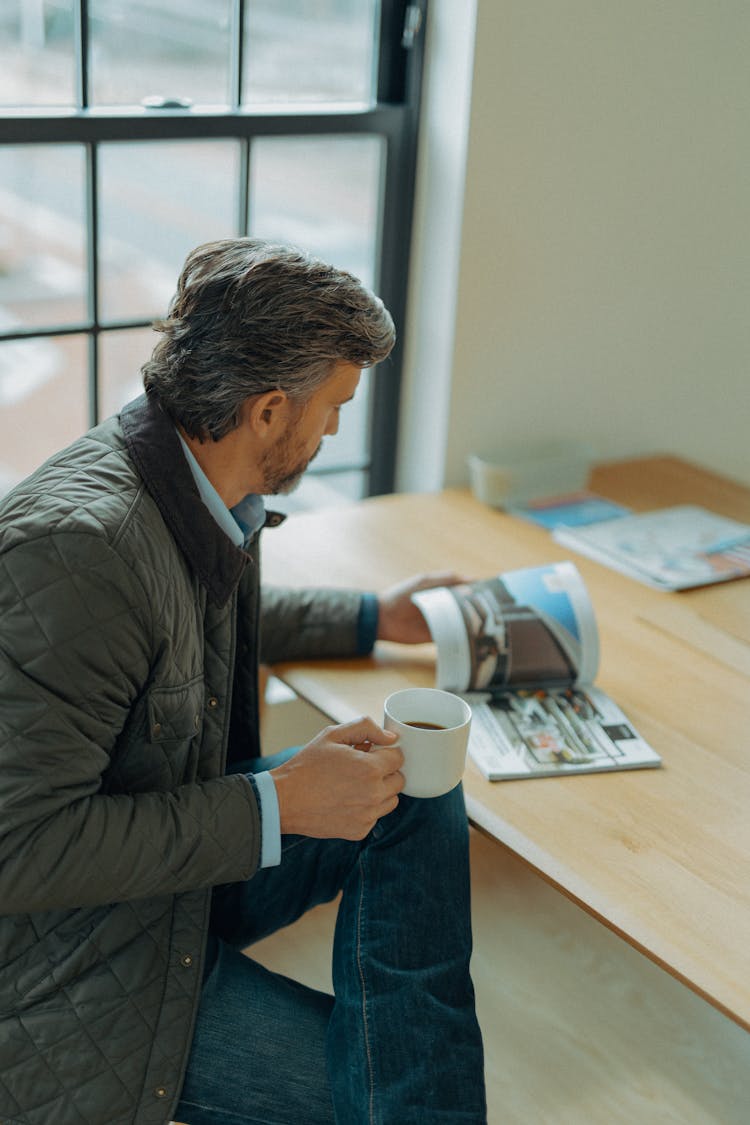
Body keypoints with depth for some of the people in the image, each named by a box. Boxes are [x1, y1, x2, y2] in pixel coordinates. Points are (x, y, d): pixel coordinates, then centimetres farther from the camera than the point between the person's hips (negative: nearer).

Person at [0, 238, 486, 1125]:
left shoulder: (209, 487, -2)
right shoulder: (76, 544, -31)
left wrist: (372, 619, 20)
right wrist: (277, 805, -27)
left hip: (190, 857, 9)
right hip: (74, 967, -9)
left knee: (416, 795, -5)